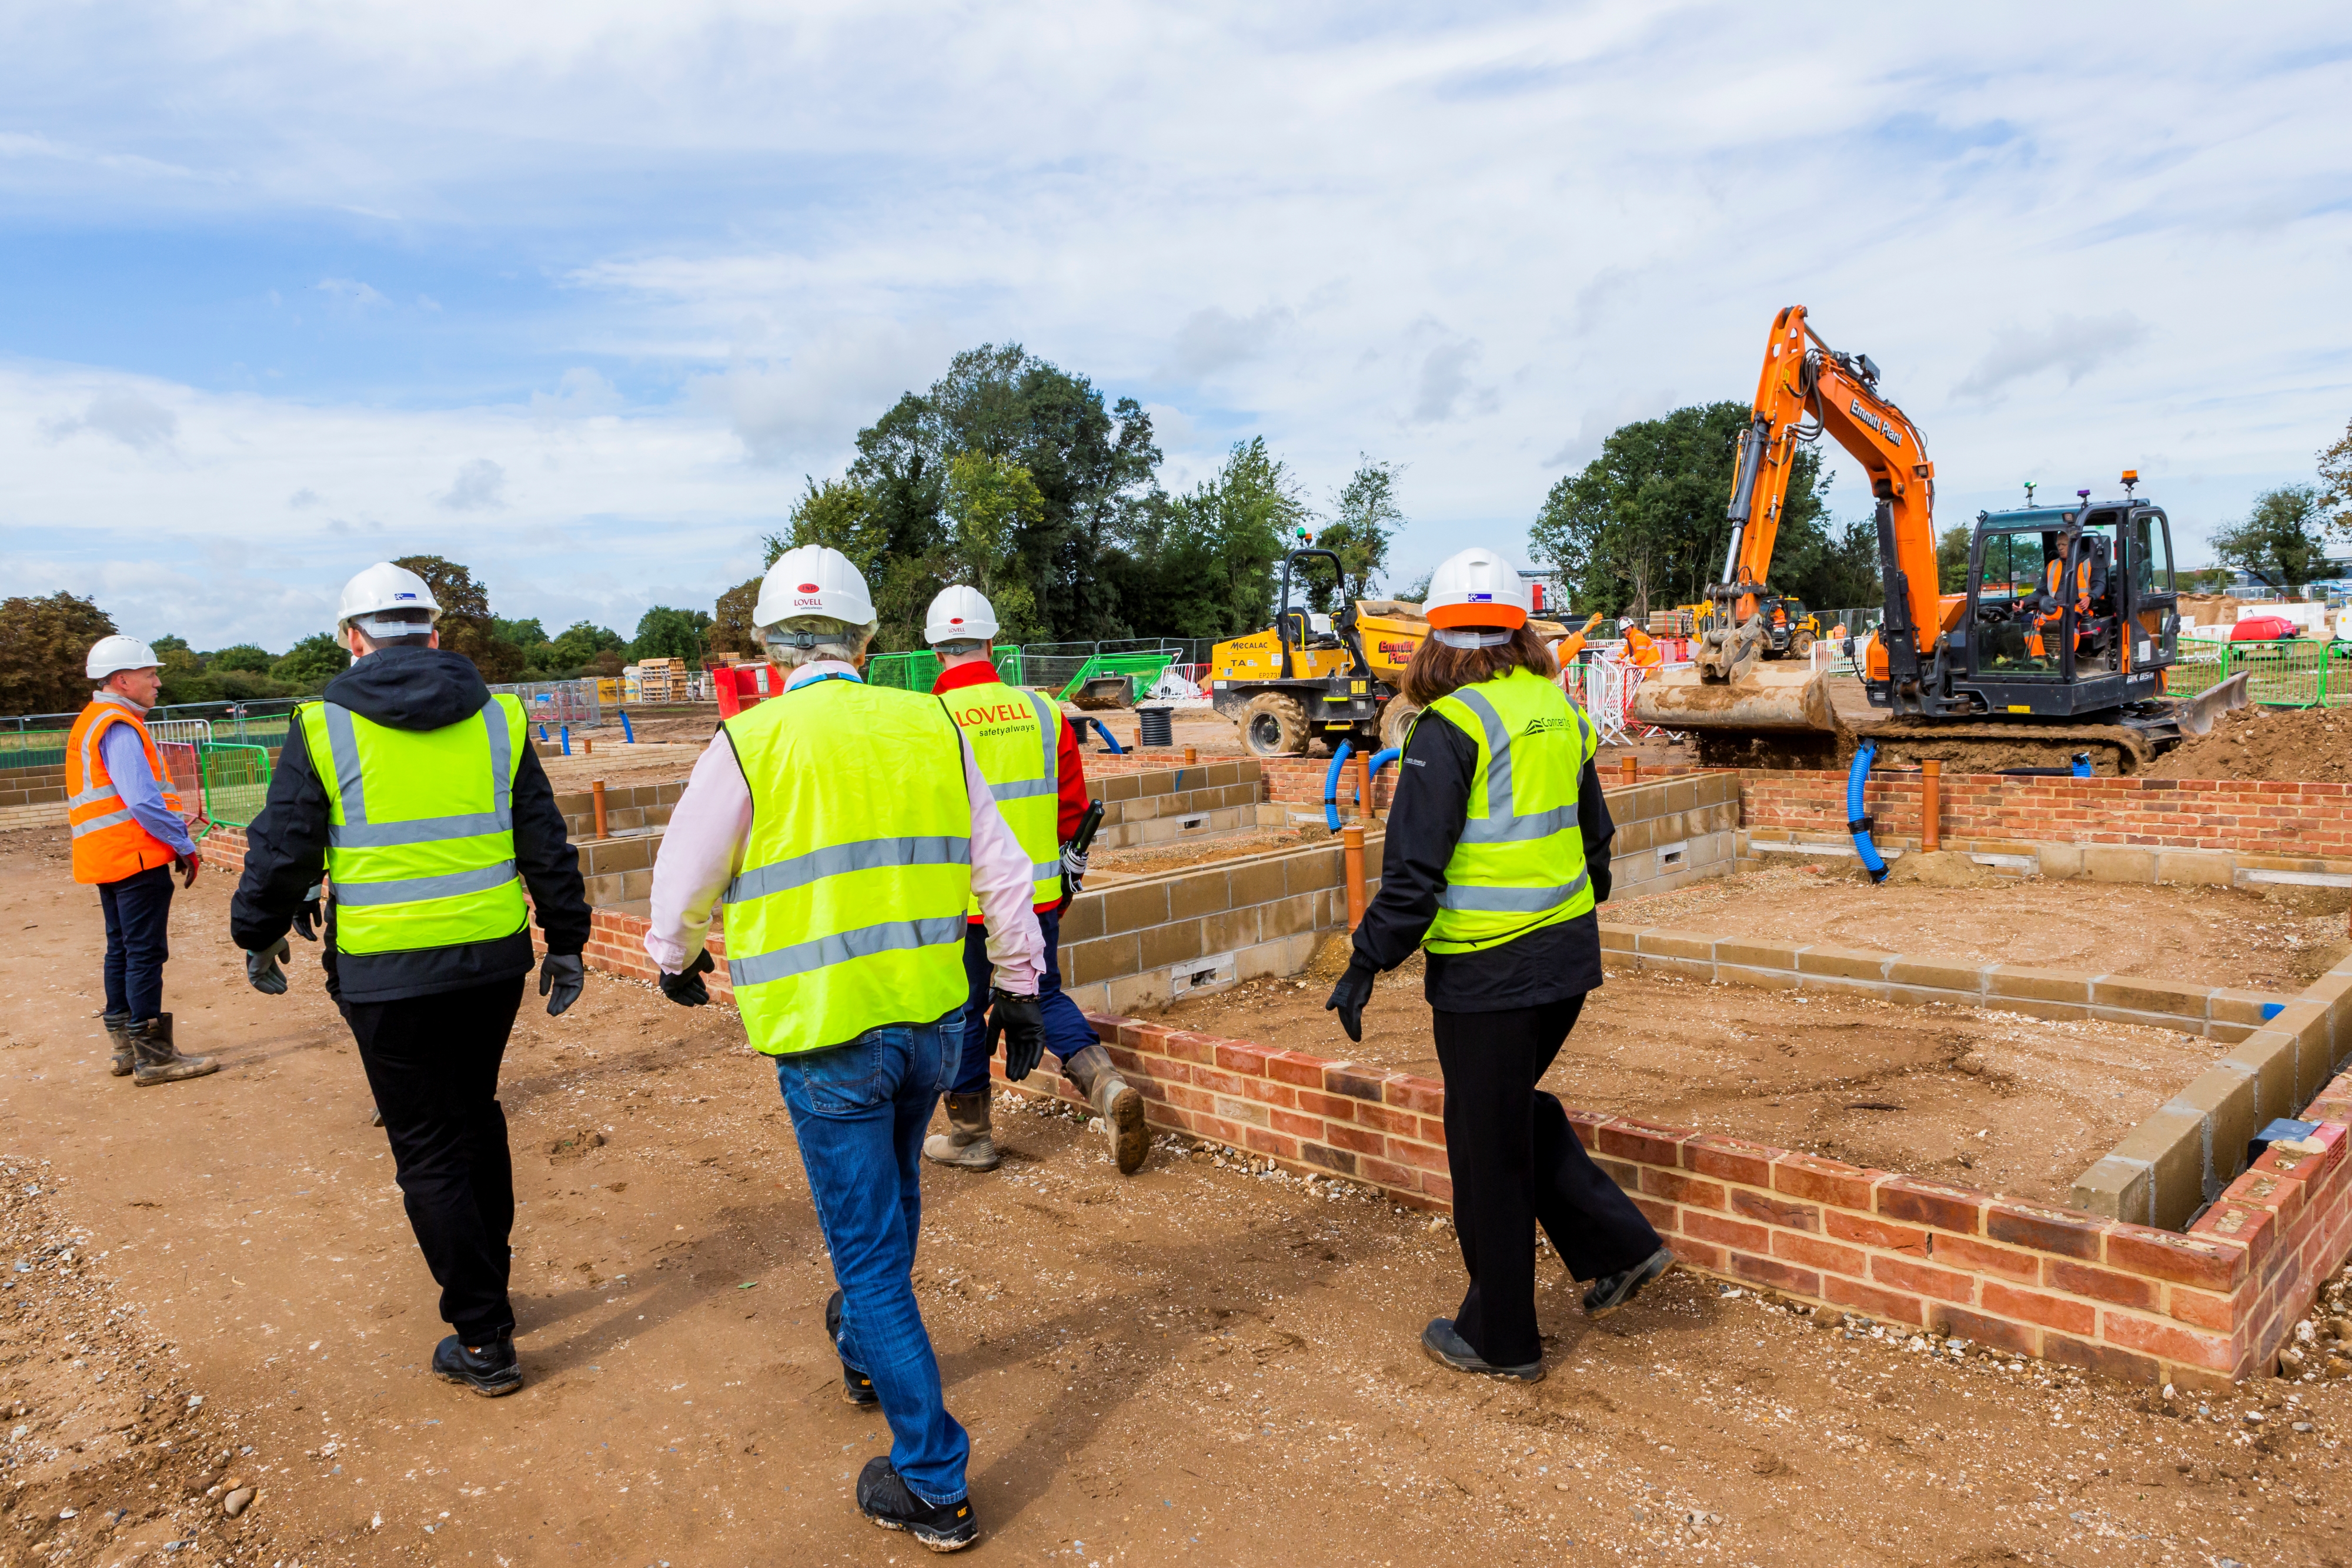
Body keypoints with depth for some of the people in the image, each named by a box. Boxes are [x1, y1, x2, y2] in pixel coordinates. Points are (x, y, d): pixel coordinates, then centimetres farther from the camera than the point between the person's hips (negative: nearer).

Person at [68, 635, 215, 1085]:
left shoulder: (91, 723, 17)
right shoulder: (119, 727, -15)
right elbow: (143, 801, -24)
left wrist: (176, 839, 15)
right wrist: (185, 846, -16)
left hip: (109, 859, 11)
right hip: (136, 858, -11)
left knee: (122, 950, 16)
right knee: (146, 952, -6)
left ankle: (126, 1048, 25)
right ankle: (152, 1056, -2)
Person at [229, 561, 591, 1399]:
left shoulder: (324, 727, -5)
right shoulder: (498, 718, 4)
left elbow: (281, 851, 0)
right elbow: (547, 845, 6)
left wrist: (259, 937, 17)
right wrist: (566, 941, 15)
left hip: (385, 976, -3)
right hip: (493, 961, 4)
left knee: (430, 1151, 6)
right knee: (476, 1117, 22)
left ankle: (484, 1339, 11)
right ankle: (486, 1286, 34)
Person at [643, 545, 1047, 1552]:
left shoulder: (752, 743, -9)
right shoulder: (932, 725, 0)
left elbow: (684, 880, 3)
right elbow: (1003, 873, 3)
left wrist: (676, 960, 24)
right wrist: (1021, 990, 15)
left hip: (826, 1037, -4)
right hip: (934, 1019, 4)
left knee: (869, 1250, 7)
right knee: (890, 1198, 28)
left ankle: (934, 1486, 15)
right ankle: (864, 1355, 53)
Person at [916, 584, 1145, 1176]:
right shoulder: (1042, 711, 2)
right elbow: (1073, 807, 8)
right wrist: (1068, 880, 20)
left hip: (965, 903, -4)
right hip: (1038, 895, 4)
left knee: (962, 1012, 11)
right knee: (1046, 996, 20)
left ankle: (971, 1136, 24)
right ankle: (1106, 1084, 1)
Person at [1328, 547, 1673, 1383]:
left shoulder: (1451, 727, -15)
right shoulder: (1559, 713, 8)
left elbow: (1414, 868, -18)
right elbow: (1595, 837, 18)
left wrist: (1366, 965, -10)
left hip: (1488, 970, -8)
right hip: (1567, 954, 8)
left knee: (1489, 1149, 6)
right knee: (1518, 1111, 26)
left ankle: (1500, 1338, 20)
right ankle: (1619, 1245, 24)